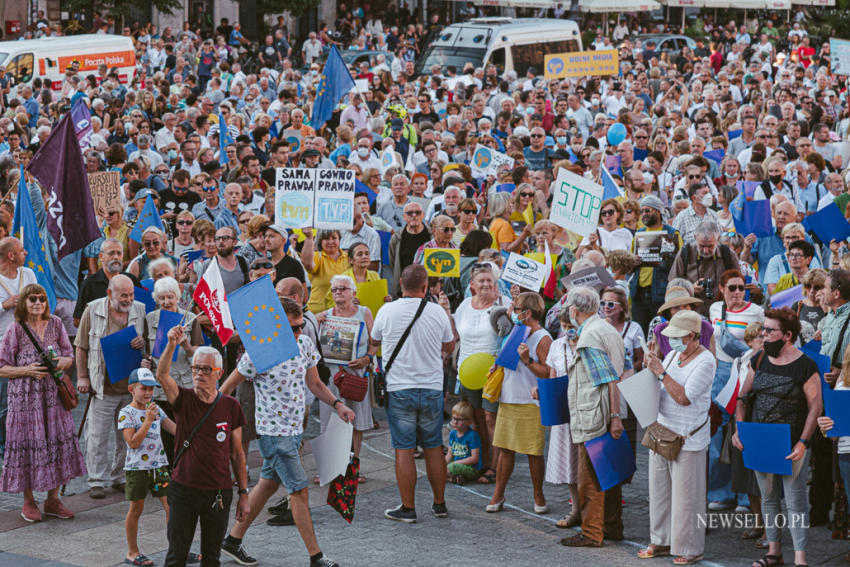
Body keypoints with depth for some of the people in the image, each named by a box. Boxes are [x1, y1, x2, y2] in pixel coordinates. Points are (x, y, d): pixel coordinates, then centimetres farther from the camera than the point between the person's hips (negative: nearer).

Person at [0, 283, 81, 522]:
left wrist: (64, 361, -10)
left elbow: (70, 357, 13)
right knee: (28, 444, -2)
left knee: (57, 442, 3)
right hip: (25, 398, -4)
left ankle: (53, 499, 15)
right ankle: (28, 502, 12)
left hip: (53, 394, 4)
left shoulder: (55, 324, 6)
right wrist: (27, 370, -18)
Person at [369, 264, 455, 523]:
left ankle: (408, 508, 3)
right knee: (434, 447, 12)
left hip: (399, 390, -2)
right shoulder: (438, 312, -4)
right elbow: (449, 346, 13)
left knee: (404, 449, 1)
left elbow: (374, 343, 11)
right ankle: (439, 504, 19)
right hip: (432, 389, 2)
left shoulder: (387, 311, -7)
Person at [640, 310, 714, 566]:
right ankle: (662, 541, 23)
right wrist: (651, 369, -2)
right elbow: (658, 387, 16)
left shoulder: (705, 361, -14)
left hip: (688, 437, -8)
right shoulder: (673, 354, 10)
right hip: (661, 430, 8)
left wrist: (661, 373, -22)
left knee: (685, 494, -2)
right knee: (659, 488, 12)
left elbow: (684, 397, -21)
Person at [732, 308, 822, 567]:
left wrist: (803, 443, -17)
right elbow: (744, 396, 12)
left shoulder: (805, 366, -10)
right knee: (768, 498, 14)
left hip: (791, 445, -5)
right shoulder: (759, 361, 6)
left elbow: (815, 406, -9)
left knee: (796, 502, -4)